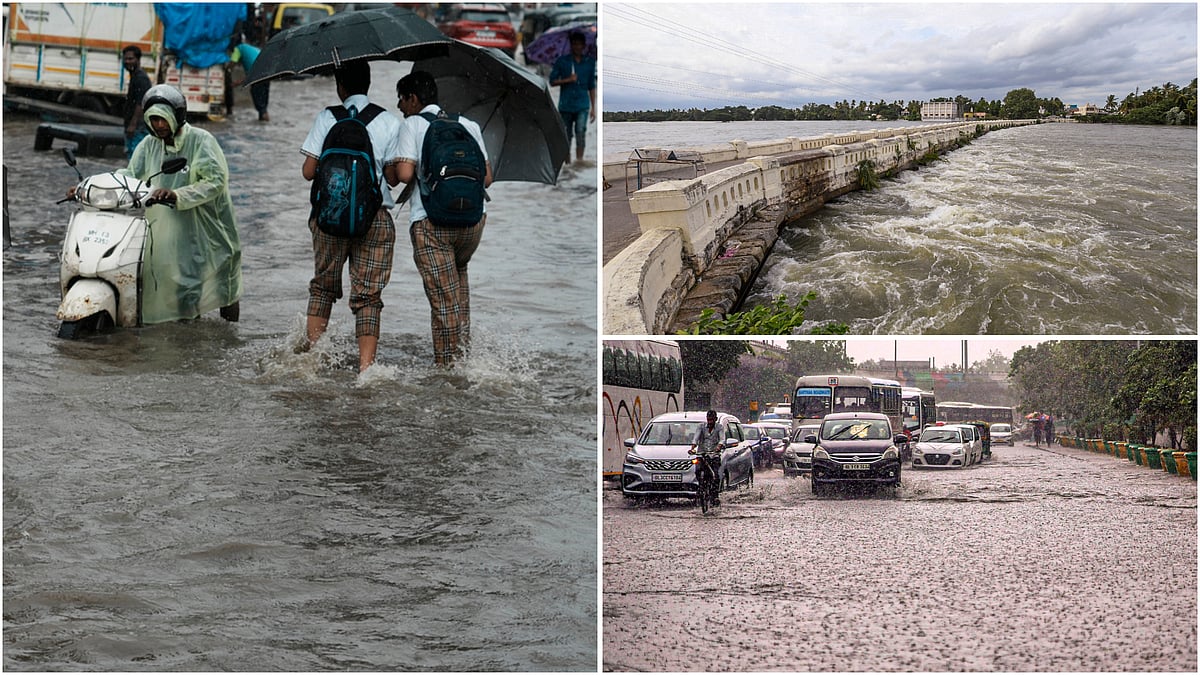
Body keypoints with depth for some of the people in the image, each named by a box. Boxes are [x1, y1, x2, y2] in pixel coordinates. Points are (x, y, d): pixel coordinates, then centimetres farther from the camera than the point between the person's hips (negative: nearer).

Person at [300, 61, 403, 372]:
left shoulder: (327, 118, 0)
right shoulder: (389, 122, 1)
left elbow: (308, 171, -3)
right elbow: (394, 177, -2)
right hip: (375, 216, -1)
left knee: (323, 285, 18)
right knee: (368, 294, 3)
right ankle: (366, 365, -4)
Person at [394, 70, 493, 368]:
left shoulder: (411, 124, 1)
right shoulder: (469, 125, 15)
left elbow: (405, 174, -10)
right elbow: (487, 178, 10)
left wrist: (421, 176, 11)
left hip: (431, 220, -5)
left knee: (443, 297, -1)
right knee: (458, 274, 29)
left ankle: (447, 363, 3)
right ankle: (463, 342, 22)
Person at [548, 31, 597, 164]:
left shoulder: (589, 62, 6)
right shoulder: (562, 61, 1)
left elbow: (592, 86, 12)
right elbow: (552, 81, 1)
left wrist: (593, 108, 10)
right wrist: (567, 80, -14)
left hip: (582, 105, 0)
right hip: (565, 105, 0)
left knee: (580, 133, -18)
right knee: (566, 136, 7)